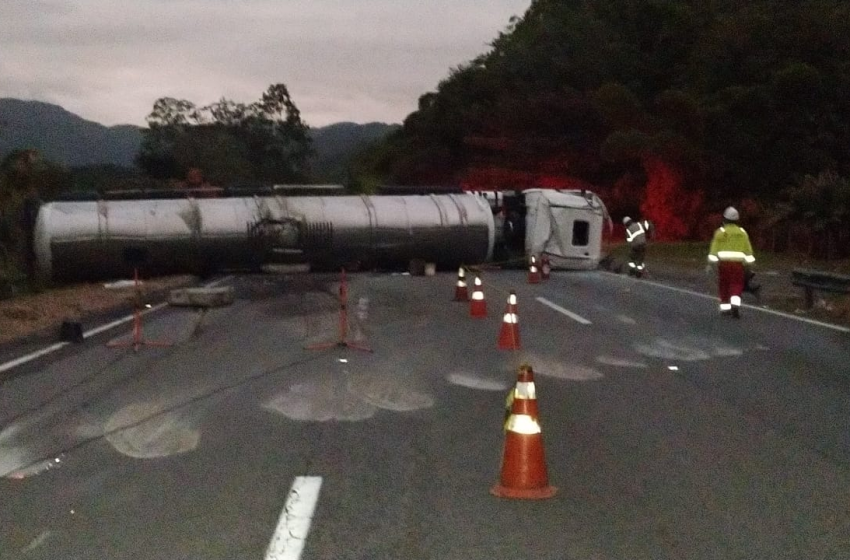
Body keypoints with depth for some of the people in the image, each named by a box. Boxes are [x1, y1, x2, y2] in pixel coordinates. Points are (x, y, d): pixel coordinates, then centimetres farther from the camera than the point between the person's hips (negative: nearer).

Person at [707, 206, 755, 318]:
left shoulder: (720, 232, 0)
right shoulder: (742, 232, 7)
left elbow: (714, 248, -5)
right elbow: (748, 251, 6)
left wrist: (711, 263, -4)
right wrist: (749, 264, 10)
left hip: (724, 262, -1)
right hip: (738, 263, 1)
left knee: (724, 285, 11)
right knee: (736, 287, 3)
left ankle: (725, 308, 13)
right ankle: (735, 305, -19)